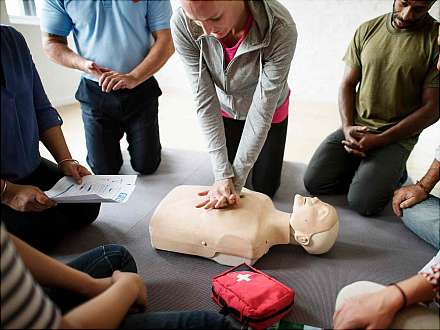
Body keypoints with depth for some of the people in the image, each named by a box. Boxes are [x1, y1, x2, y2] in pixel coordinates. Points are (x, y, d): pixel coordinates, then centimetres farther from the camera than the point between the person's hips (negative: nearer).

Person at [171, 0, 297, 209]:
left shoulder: (281, 30, -38)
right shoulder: (181, 25, -32)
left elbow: (262, 110, -32)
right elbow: (205, 101, -28)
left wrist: (235, 180, -29)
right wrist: (222, 175, -30)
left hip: (270, 111, -1)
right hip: (225, 110, 2)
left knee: (264, 188, 11)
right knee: (223, 177, 14)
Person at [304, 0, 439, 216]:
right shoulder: (367, 30, 3)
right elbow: (348, 83, 7)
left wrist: (379, 140, -16)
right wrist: (347, 127, -9)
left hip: (397, 136, -3)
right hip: (355, 127, 4)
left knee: (362, 203, -18)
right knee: (313, 182, -9)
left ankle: (393, 172, 12)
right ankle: (365, 169, 14)